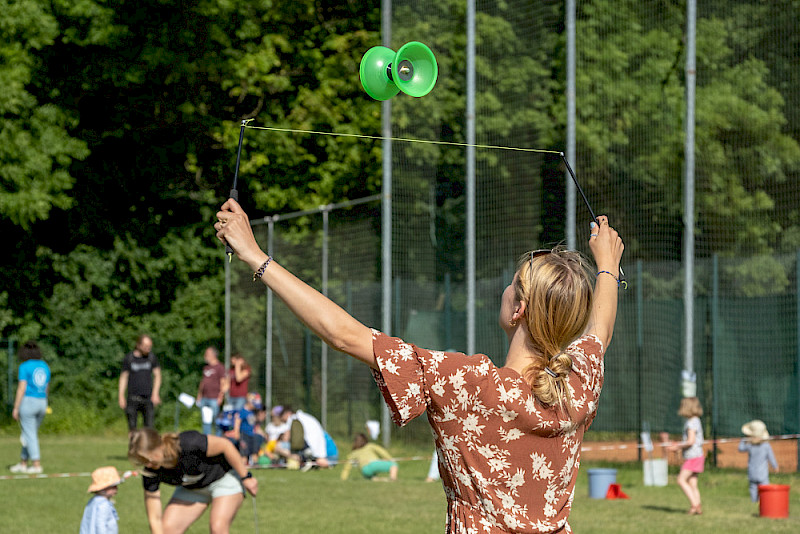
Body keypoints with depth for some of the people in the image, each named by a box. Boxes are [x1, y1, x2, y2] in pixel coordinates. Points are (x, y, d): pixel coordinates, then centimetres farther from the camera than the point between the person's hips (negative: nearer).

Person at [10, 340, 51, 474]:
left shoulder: (24, 367, -9)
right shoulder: (44, 366, 11)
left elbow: (21, 389, -14)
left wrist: (15, 408, -11)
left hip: (28, 402, -7)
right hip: (42, 403, 7)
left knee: (30, 435, -3)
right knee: (31, 434, 15)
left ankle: (37, 465, -9)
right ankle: (23, 463, 21)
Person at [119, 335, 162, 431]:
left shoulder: (152, 357, 6)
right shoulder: (128, 358, 0)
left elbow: (157, 375, 10)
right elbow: (123, 377, 5)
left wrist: (155, 394, -2)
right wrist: (121, 397, -2)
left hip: (148, 397, 1)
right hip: (133, 397, -1)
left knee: (149, 425, -5)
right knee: (132, 426, -3)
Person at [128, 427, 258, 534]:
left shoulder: (188, 443, -38)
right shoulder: (150, 472, -23)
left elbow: (225, 446, -23)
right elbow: (154, 519, -18)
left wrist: (246, 477, -15)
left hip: (225, 477, -5)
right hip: (191, 489, 5)